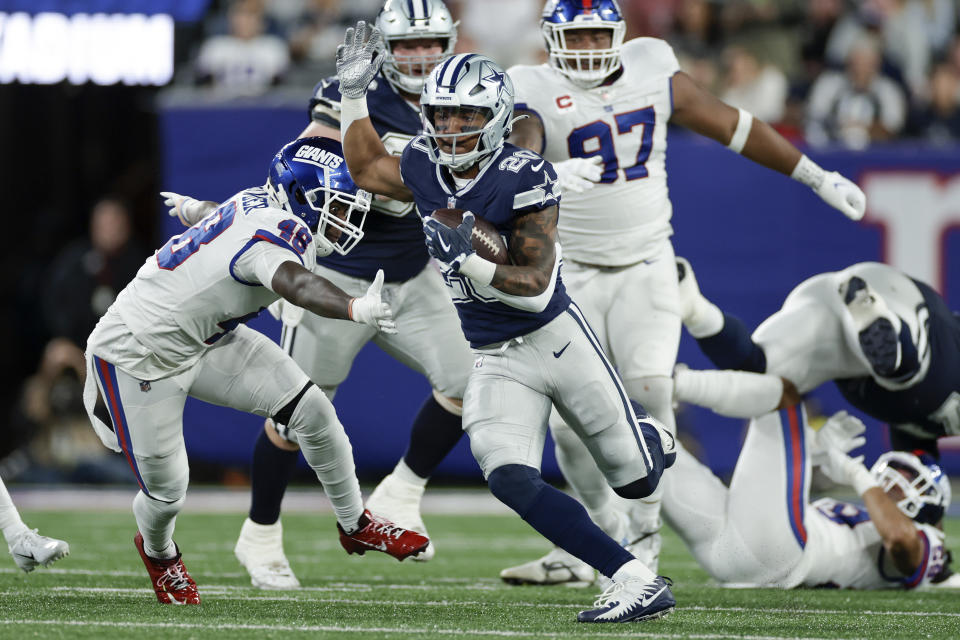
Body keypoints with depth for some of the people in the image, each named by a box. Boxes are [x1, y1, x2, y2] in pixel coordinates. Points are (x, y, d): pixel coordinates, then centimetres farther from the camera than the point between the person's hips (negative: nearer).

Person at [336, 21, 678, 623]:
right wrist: (354, 90, 14)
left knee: (637, 480, 4)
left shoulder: (523, 178, -18)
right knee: (511, 482, -19)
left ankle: (649, 437, 45)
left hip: (555, 339, -5)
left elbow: (536, 287, -21)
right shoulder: (425, 170, 0)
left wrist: (468, 262, -35)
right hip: (494, 362, 5)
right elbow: (366, 170, 23)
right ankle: (636, 582, -19)